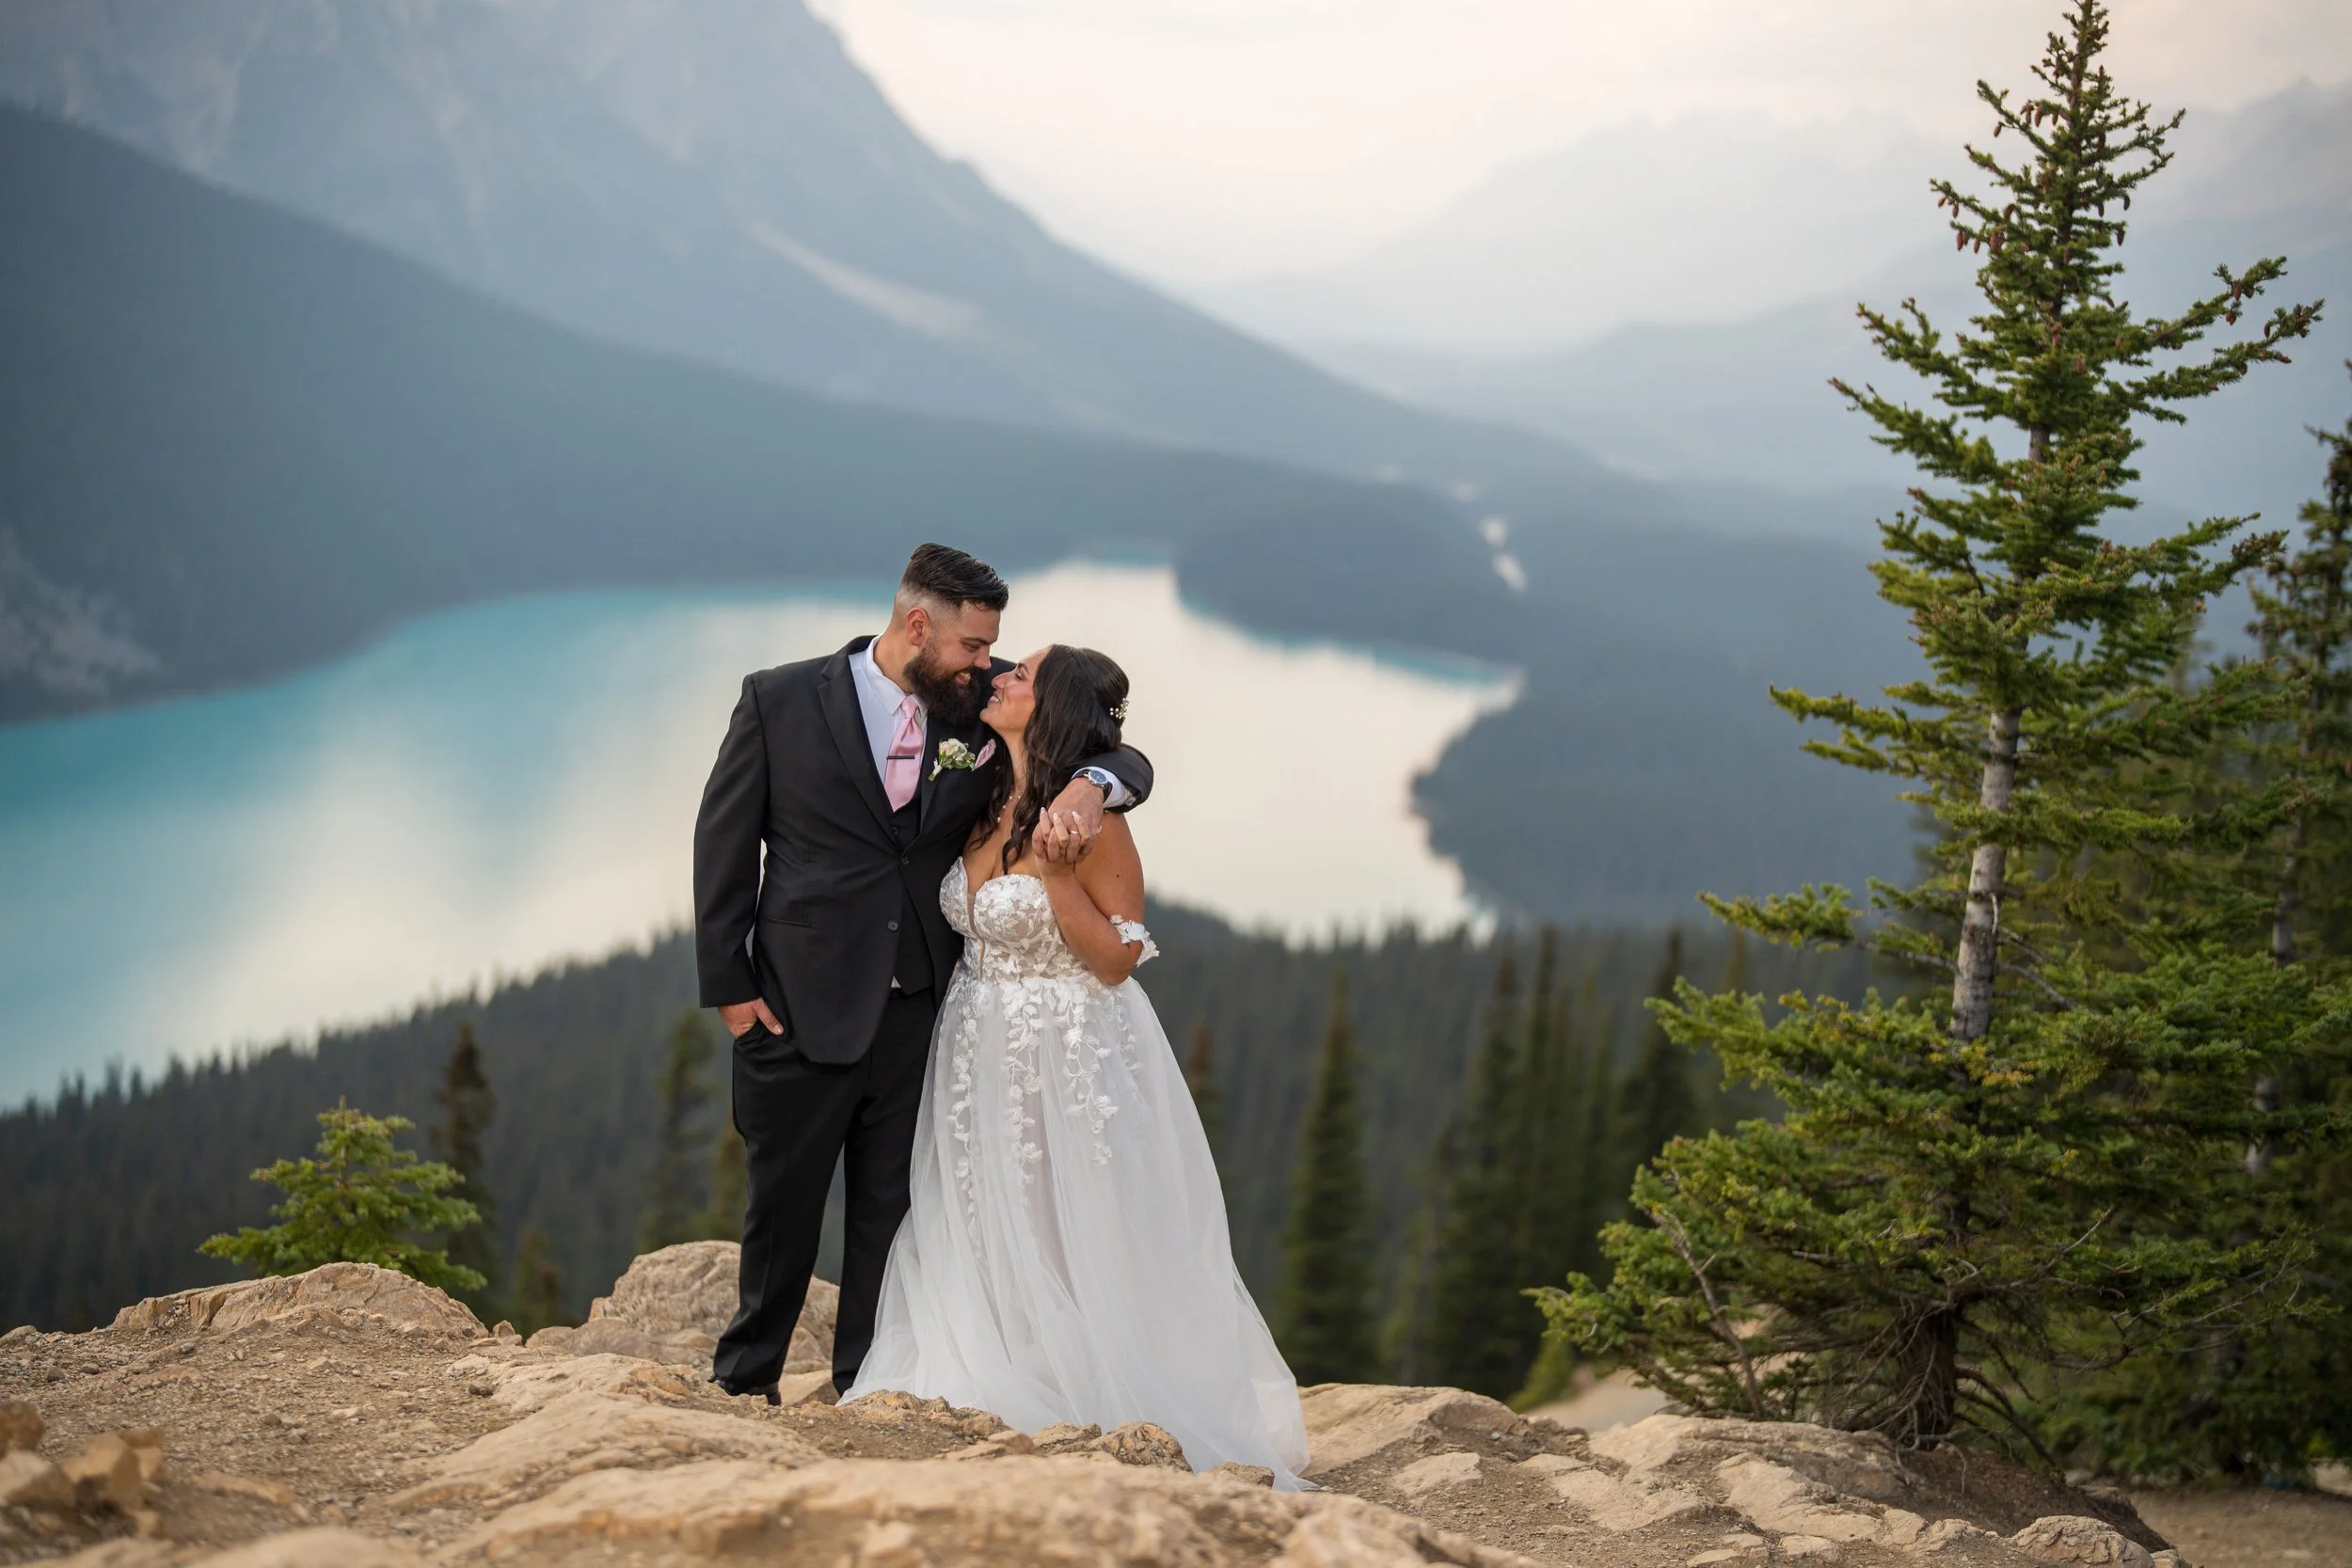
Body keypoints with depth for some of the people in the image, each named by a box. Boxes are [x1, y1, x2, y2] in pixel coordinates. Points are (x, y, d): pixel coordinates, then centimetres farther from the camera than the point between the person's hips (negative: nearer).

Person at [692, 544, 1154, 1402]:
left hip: (920, 1013, 2)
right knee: (782, 1206, 11)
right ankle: (744, 1382, 30)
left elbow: (1127, 763, 0)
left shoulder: (988, 705, 0)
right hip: (801, 1008, -2)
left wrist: (1086, 786, -24)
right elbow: (724, 840, 0)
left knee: (893, 1213, 9)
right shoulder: (781, 700, -5)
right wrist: (729, 984, -3)